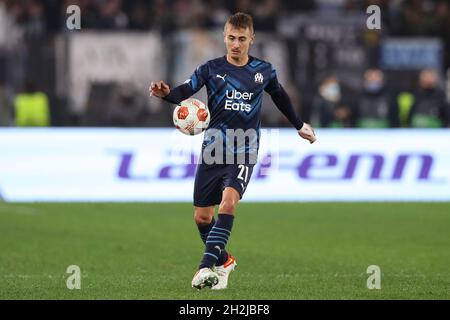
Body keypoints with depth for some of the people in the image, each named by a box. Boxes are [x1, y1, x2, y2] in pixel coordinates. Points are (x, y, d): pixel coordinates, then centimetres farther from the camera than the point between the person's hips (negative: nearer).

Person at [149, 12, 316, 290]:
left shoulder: (264, 71, 5)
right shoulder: (212, 69, 0)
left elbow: (280, 96, 24)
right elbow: (186, 91, -15)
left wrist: (299, 125, 36)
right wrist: (166, 93, -38)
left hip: (244, 152, -1)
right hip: (213, 150, 1)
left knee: (228, 202, -25)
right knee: (202, 216, 4)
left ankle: (207, 267, -29)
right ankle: (223, 261, 30)